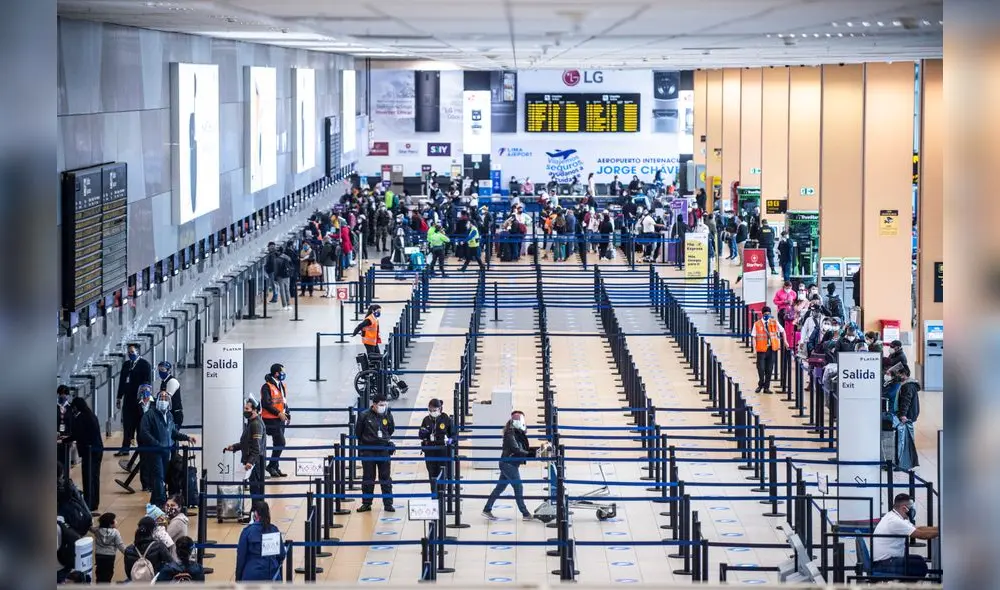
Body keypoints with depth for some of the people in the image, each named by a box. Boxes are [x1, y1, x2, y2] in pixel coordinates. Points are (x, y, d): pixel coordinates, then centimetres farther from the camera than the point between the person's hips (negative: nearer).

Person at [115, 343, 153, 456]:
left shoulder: (144, 364, -3)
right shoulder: (126, 364, 14)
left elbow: (148, 382, -8)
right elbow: (122, 381, 17)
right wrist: (119, 397, 14)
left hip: (139, 400, -5)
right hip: (128, 399, 5)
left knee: (140, 425, 0)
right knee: (127, 424, 3)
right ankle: (125, 448, 4)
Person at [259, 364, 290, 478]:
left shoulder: (283, 386, 14)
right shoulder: (267, 387, -13)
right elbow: (266, 404, -19)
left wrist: (287, 414, 11)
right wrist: (278, 413, -19)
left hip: (281, 420, 9)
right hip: (271, 420, -9)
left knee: (278, 444, 11)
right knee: (280, 443, -15)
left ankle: (275, 468, 18)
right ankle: (271, 466, -6)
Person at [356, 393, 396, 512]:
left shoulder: (388, 415, -1)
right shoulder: (364, 416, -8)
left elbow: (391, 430, 17)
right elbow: (359, 433, 3)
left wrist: (387, 440, 8)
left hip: (384, 450, 1)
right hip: (368, 452, -1)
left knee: (386, 478, 4)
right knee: (368, 478, 8)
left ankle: (388, 503, 11)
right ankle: (366, 503, 17)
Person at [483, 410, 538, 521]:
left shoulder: (519, 434, 10)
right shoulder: (510, 434, -17)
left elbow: (525, 448, 13)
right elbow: (516, 450, -25)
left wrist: (535, 450, -2)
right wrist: (532, 454, -28)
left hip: (511, 465, 9)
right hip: (508, 463, -9)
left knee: (500, 487, 12)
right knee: (518, 487, -5)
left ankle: (487, 510, 18)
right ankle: (525, 514, 0)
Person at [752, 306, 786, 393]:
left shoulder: (774, 322, 5)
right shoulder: (757, 324, -1)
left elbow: (782, 331, 17)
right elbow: (754, 337, -2)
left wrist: (785, 341, 14)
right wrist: (754, 348, -10)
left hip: (772, 349, 2)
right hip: (762, 349, -2)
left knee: (769, 369, 5)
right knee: (761, 368, -3)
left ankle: (766, 387, 15)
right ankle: (761, 385, 19)